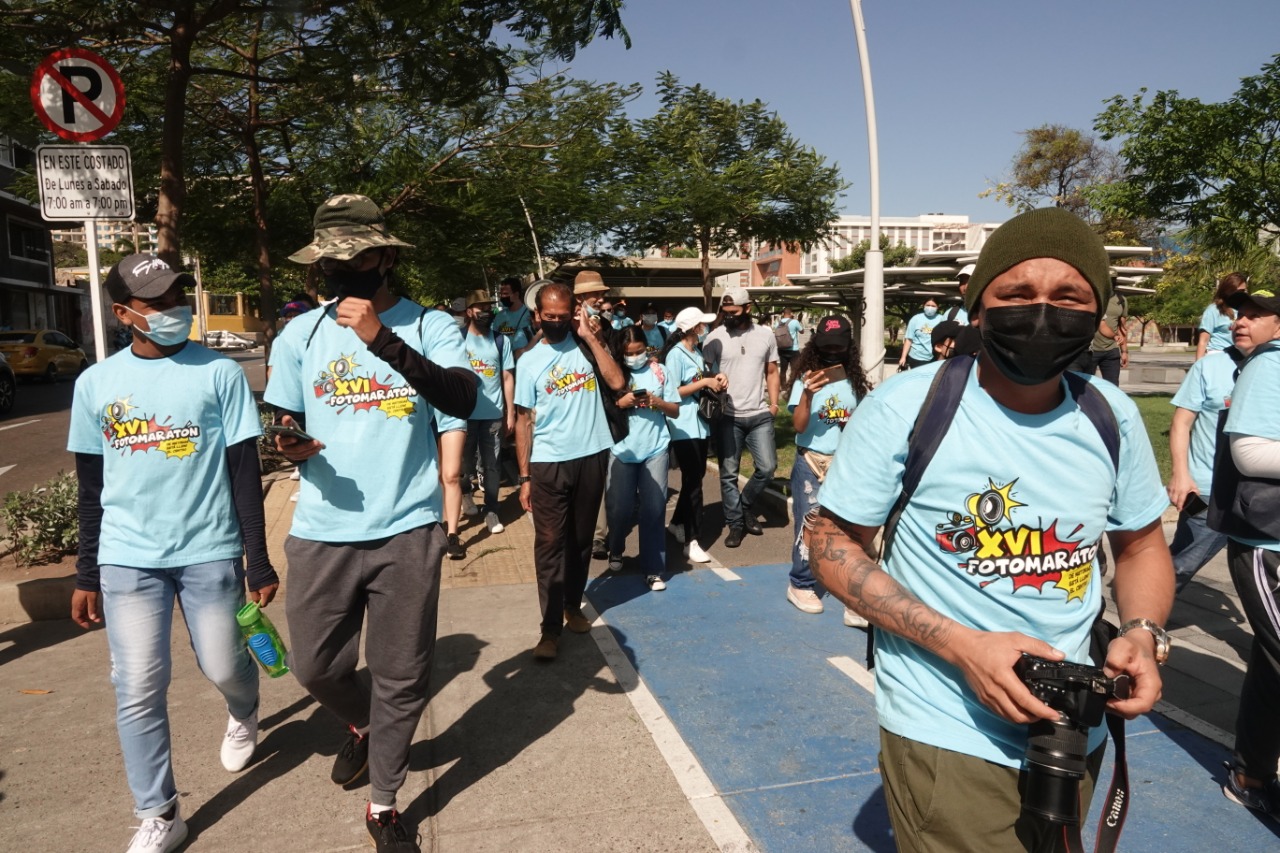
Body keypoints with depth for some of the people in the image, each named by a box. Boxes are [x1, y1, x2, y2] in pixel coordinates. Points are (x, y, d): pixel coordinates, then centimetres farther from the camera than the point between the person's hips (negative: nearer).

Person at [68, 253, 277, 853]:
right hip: (127, 558, 2)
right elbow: (91, 488, 10)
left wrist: (258, 560, -5)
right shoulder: (96, 383, 3)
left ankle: (243, 714, 45)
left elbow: (245, 472, -3)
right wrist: (86, 575, 11)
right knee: (137, 690, 2)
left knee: (224, 668, 8)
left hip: (209, 552, -2)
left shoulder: (220, 373, -5)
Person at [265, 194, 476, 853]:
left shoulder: (430, 326, -4)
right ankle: (363, 727, 46)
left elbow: (463, 400, -21)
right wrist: (290, 447, -12)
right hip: (322, 533, 3)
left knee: (402, 677, 7)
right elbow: (282, 425, 12)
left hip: (407, 532, -2)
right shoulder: (300, 335, 5)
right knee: (316, 667, 12)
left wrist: (383, 339, -29)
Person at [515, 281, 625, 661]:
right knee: (550, 544, -1)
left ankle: (573, 607, 32)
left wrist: (591, 337, -10)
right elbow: (523, 421, 1)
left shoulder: (585, 347, 4)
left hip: (592, 457, 2)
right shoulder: (529, 361, 1)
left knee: (581, 540, 14)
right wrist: (524, 476, -3)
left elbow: (616, 382, -12)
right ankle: (551, 628, 5)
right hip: (548, 464, -2)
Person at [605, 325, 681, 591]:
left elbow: (675, 410, 5)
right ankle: (615, 552, 35)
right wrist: (621, 402, -15)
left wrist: (657, 402, -13)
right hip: (622, 450, 0)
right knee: (620, 508, 5)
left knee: (654, 509, -1)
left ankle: (654, 569, 8)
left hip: (655, 449, 0)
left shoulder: (659, 371, 3)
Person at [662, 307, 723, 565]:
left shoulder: (697, 351, 13)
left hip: (700, 423, 9)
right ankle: (691, 540, 3)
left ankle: (677, 524, 32)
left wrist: (716, 378, 1)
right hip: (684, 427, -9)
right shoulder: (676, 354, -13)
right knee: (693, 481, -5)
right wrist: (705, 382, -17)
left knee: (696, 476, 15)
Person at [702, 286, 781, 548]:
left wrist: (774, 403, 2)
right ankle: (735, 523, 18)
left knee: (767, 467, 1)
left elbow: (772, 372, 10)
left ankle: (745, 504, 27)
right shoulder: (715, 338, -4)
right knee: (729, 473, 5)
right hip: (728, 416, -2)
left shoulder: (765, 335, 4)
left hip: (760, 415, 2)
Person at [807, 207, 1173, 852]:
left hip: (1076, 731, 5)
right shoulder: (903, 409, -18)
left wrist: (1143, 634, -11)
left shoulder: (1112, 417, -4)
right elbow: (832, 546, -14)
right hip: (947, 736, -5)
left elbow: (1142, 544, 11)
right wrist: (962, 646, -24)